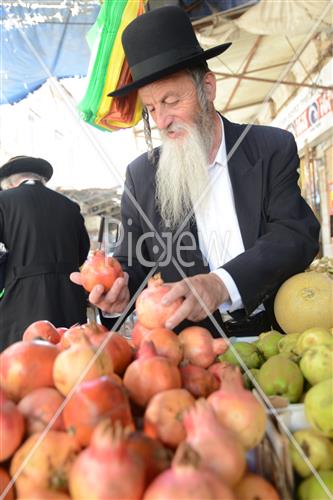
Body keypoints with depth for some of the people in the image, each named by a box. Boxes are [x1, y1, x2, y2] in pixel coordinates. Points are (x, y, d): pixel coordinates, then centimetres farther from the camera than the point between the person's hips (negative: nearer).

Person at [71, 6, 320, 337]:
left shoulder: (273, 148, 1)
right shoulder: (141, 175, 5)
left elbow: (298, 234, -8)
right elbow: (134, 262, 8)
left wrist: (221, 284, -24)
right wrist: (119, 288, -16)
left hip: (275, 333, -2)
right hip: (194, 346, 2)